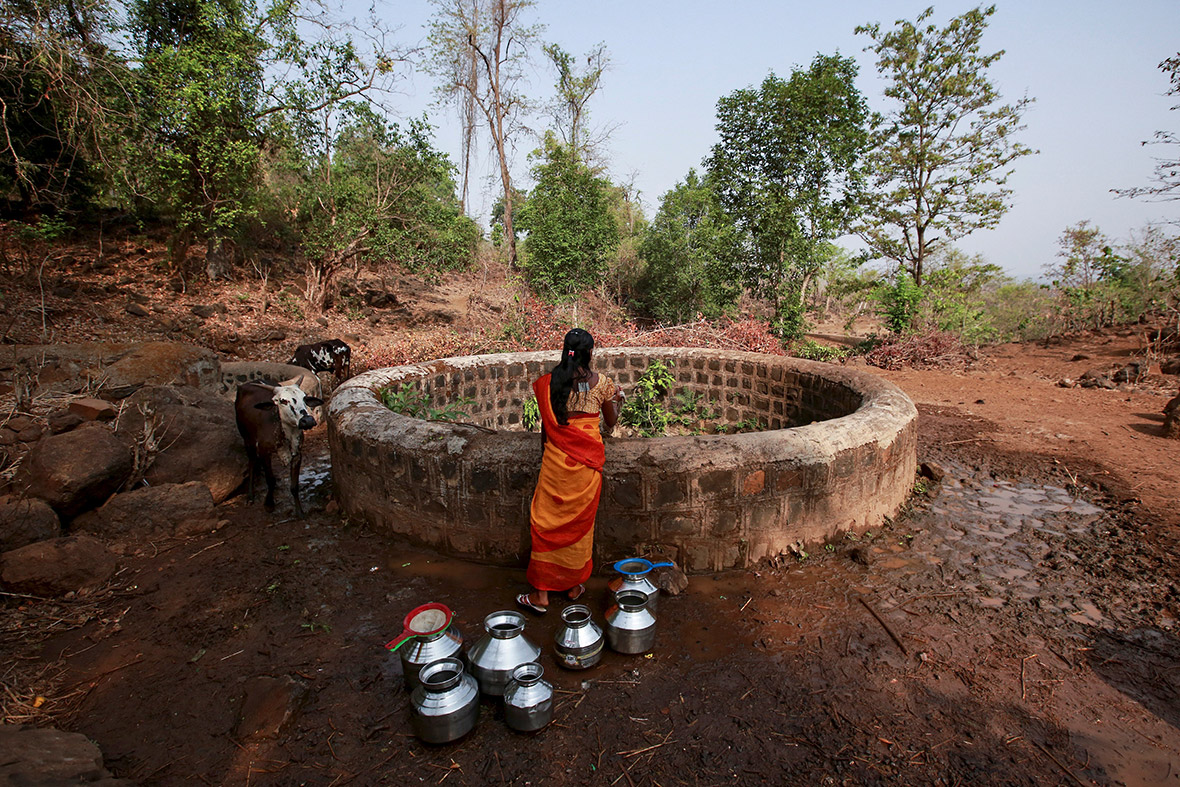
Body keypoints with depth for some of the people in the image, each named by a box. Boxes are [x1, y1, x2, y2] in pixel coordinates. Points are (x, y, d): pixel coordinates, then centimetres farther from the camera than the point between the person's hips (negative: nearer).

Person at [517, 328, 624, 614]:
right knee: (580, 520, 15)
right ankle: (574, 584, 29)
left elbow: (545, 424, 3)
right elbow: (611, 422, 6)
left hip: (556, 459, 0)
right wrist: (618, 400, 26)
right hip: (588, 460, 1)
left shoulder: (548, 383, -5)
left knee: (547, 519, 9)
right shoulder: (601, 383, -6)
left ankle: (541, 593, 13)